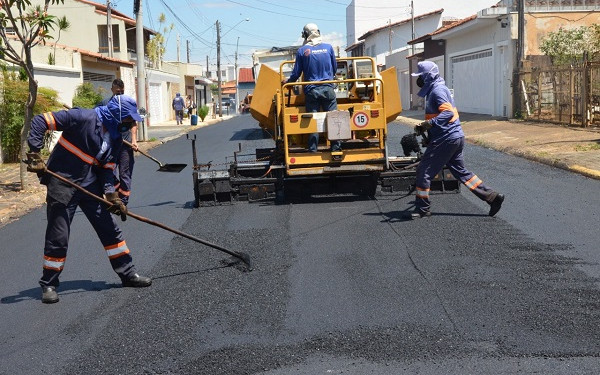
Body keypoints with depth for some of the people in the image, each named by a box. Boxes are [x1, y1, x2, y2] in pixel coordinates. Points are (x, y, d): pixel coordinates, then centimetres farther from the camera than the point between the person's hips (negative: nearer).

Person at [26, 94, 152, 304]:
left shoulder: (114, 137, 5)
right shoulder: (83, 118, -18)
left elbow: (106, 168, 7)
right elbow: (41, 121, -18)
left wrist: (111, 195, -7)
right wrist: (35, 153, -24)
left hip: (90, 186, 7)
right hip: (62, 186, -7)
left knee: (110, 229, 9)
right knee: (58, 238, -1)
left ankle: (127, 274, 20)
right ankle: (49, 285, 15)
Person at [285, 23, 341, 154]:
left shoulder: (302, 51, -1)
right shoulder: (328, 47, 3)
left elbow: (296, 73, 3)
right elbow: (335, 67, 13)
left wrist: (288, 82, 22)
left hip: (311, 90, 0)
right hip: (328, 89, 0)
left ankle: (313, 149, 4)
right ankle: (336, 147, 2)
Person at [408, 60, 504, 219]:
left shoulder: (437, 90, -15)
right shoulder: (434, 90, 17)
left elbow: (448, 112, -27)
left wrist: (428, 124, -36)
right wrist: (425, 128, 19)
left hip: (445, 139, -11)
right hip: (455, 137, 11)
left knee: (424, 171, -3)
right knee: (461, 171, 17)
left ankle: (422, 209, 5)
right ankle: (492, 196, 16)